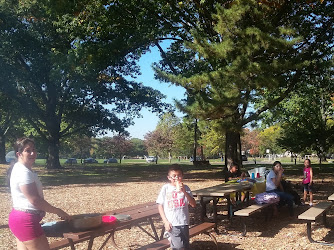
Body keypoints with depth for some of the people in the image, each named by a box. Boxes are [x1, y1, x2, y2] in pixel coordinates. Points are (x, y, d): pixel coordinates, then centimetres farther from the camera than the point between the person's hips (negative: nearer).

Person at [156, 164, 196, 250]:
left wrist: (184, 192, -15)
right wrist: (165, 221, -8)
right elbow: (160, 206, 0)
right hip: (171, 224, -3)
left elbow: (193, 204, -5)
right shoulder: (165, 188, -3)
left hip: (184, 223, 3)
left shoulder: (185, 188, 2)